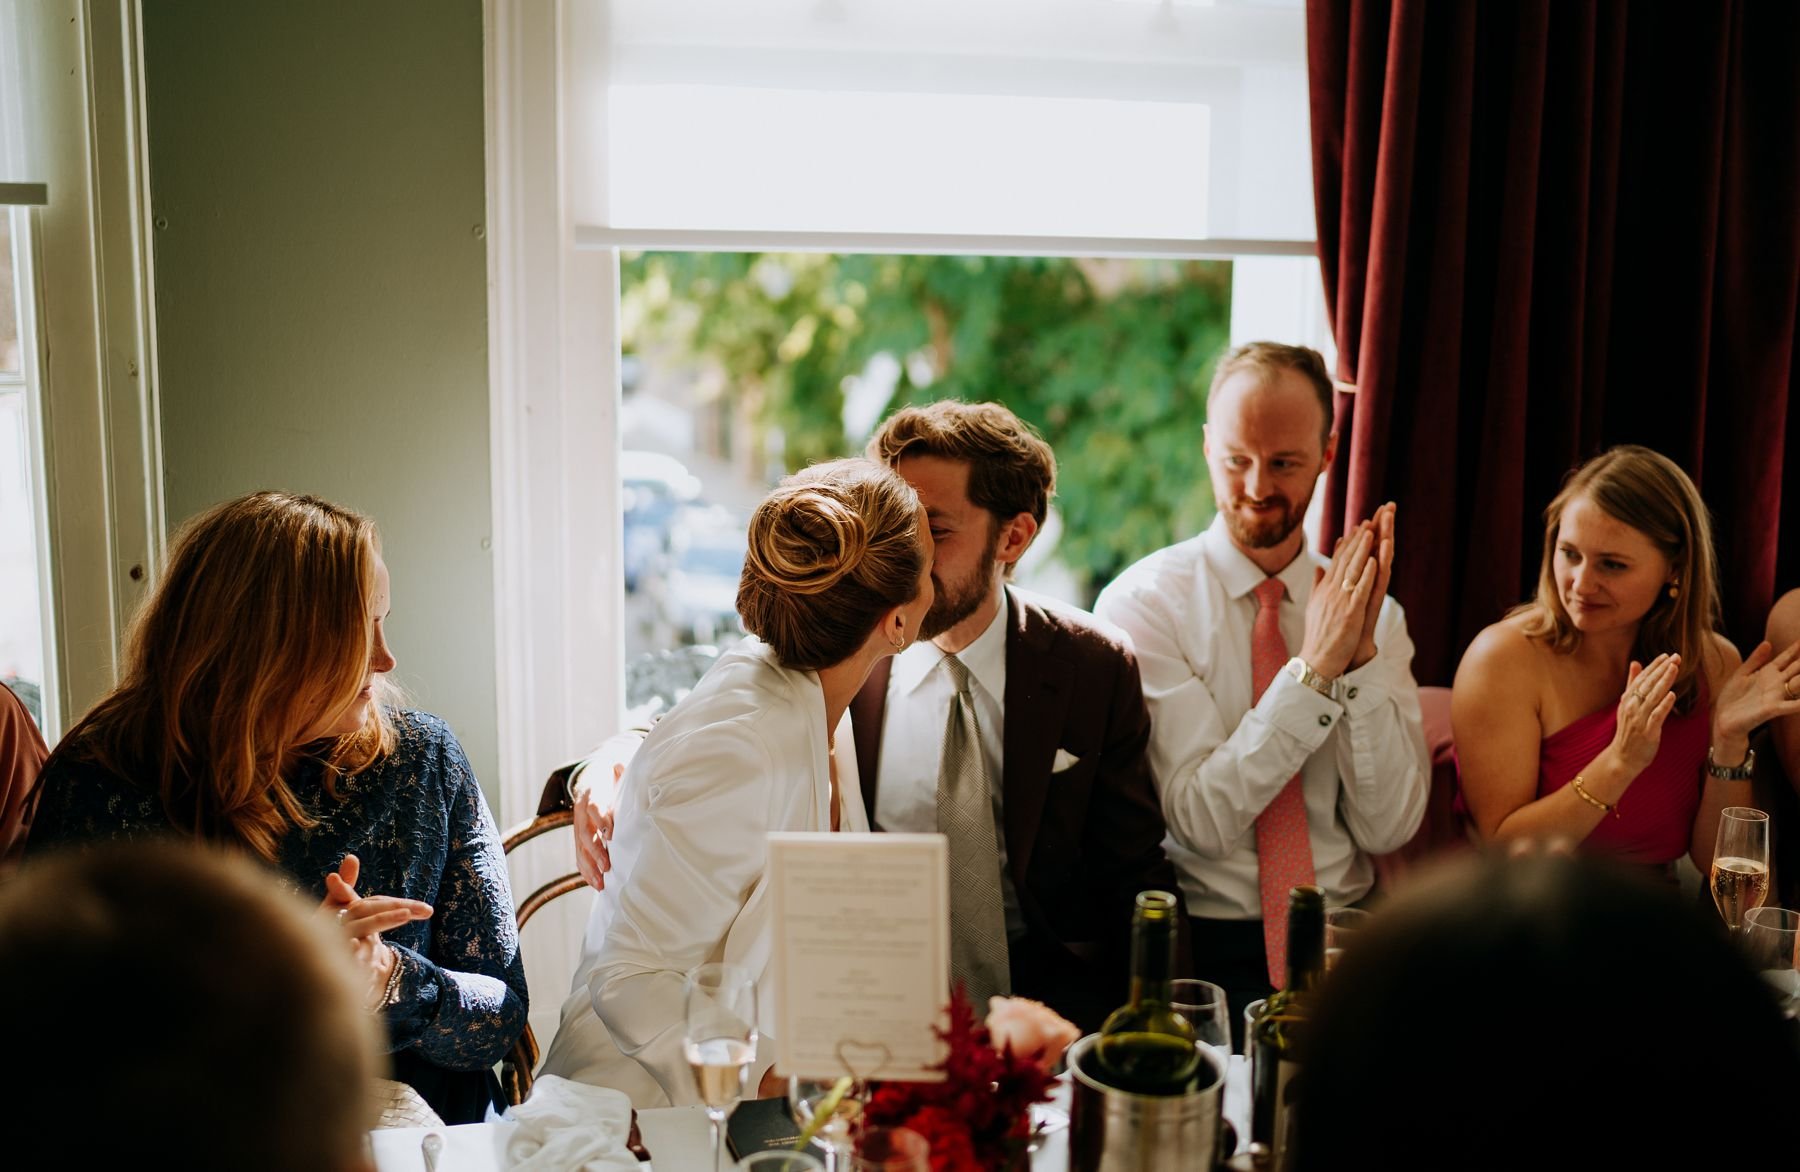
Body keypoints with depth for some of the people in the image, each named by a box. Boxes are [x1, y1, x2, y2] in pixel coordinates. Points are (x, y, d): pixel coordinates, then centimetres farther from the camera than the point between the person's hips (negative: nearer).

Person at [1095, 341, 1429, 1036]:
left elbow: (1388, 828, 0)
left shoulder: (1374, 612, 8)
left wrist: (1362, 654, -11)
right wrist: (1315, 666, -17)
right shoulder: (1144, 602, -4)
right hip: (1205, 946, -3)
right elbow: (1200, 820, -12)